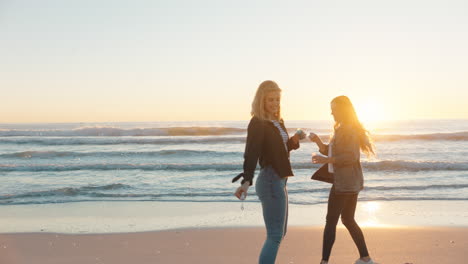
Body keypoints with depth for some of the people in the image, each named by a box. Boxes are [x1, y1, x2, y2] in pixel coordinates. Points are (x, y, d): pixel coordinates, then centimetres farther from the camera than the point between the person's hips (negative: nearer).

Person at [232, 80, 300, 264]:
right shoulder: (258, 123, -14)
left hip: (279, 180, 10)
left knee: (279, 233, 17)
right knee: (275, 236, -10)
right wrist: (246, 180, -40)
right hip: (270, 181, -10)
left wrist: (293, 142, 1)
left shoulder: (277, 122, 13)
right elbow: (251, 153, -27)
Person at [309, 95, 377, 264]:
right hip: (350, 183, 10)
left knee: (331, 221, -6)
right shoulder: (341, 129, 17)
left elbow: (351, 157, -21)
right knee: (348, 220, 16)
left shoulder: (349, 130, -13)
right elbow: (329, 151, 19)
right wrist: (318, 141, 2)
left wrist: (326, 160, -23)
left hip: (345, 184, -10)